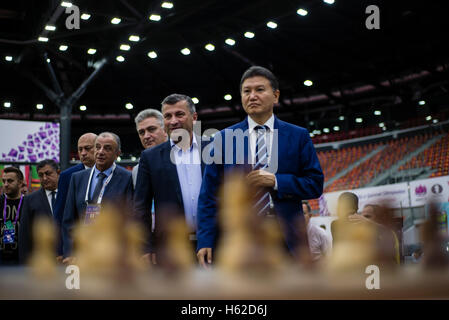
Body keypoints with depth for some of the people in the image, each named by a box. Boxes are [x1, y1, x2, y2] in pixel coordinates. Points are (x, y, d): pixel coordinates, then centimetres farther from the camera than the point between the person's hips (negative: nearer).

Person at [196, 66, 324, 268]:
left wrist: (275, 181, -10)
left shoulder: (298, 136, 9)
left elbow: (315, 185, 5)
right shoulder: (223, 139, 9)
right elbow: (209, 194, 5)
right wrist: (205, 241, -4)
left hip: (287, 238, 0)